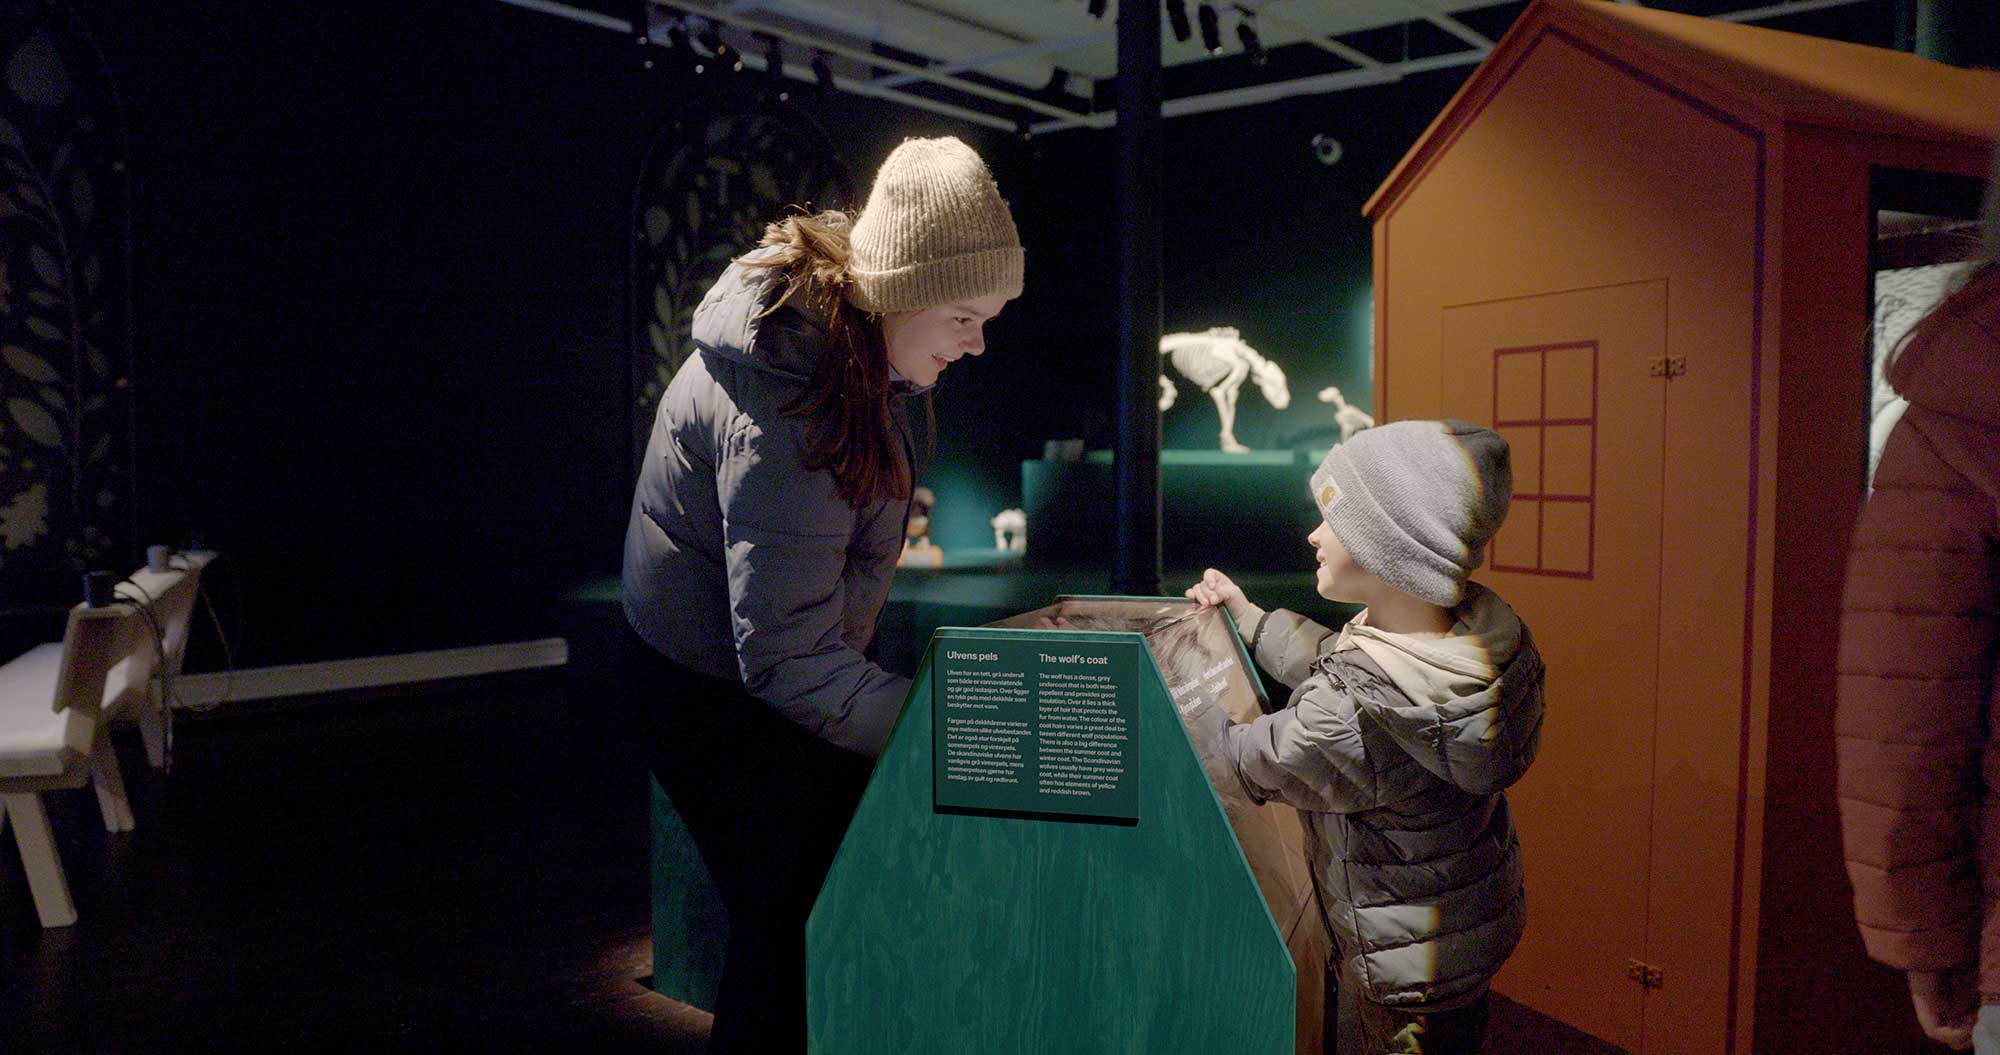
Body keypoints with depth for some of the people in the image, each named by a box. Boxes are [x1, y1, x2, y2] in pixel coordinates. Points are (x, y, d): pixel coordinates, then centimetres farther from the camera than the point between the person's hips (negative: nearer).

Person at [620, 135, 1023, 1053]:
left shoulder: (841, 328, -5)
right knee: (794, 929, -2)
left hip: (782, 657, 9)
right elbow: (785, 661, -32)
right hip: (720, 693, -9)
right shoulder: (785, 421, -34)